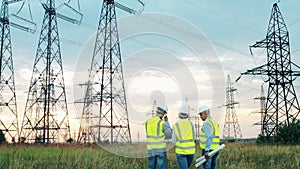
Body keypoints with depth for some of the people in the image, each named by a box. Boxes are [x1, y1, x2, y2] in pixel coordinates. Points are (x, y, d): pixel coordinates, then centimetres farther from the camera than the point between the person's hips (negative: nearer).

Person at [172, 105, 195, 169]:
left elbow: (174, 141, 1)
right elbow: (193, 138, 7)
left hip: (180, 151, -3)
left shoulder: (176, 125, -6)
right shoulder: (191, 124, -2)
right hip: (191, 150, 3)